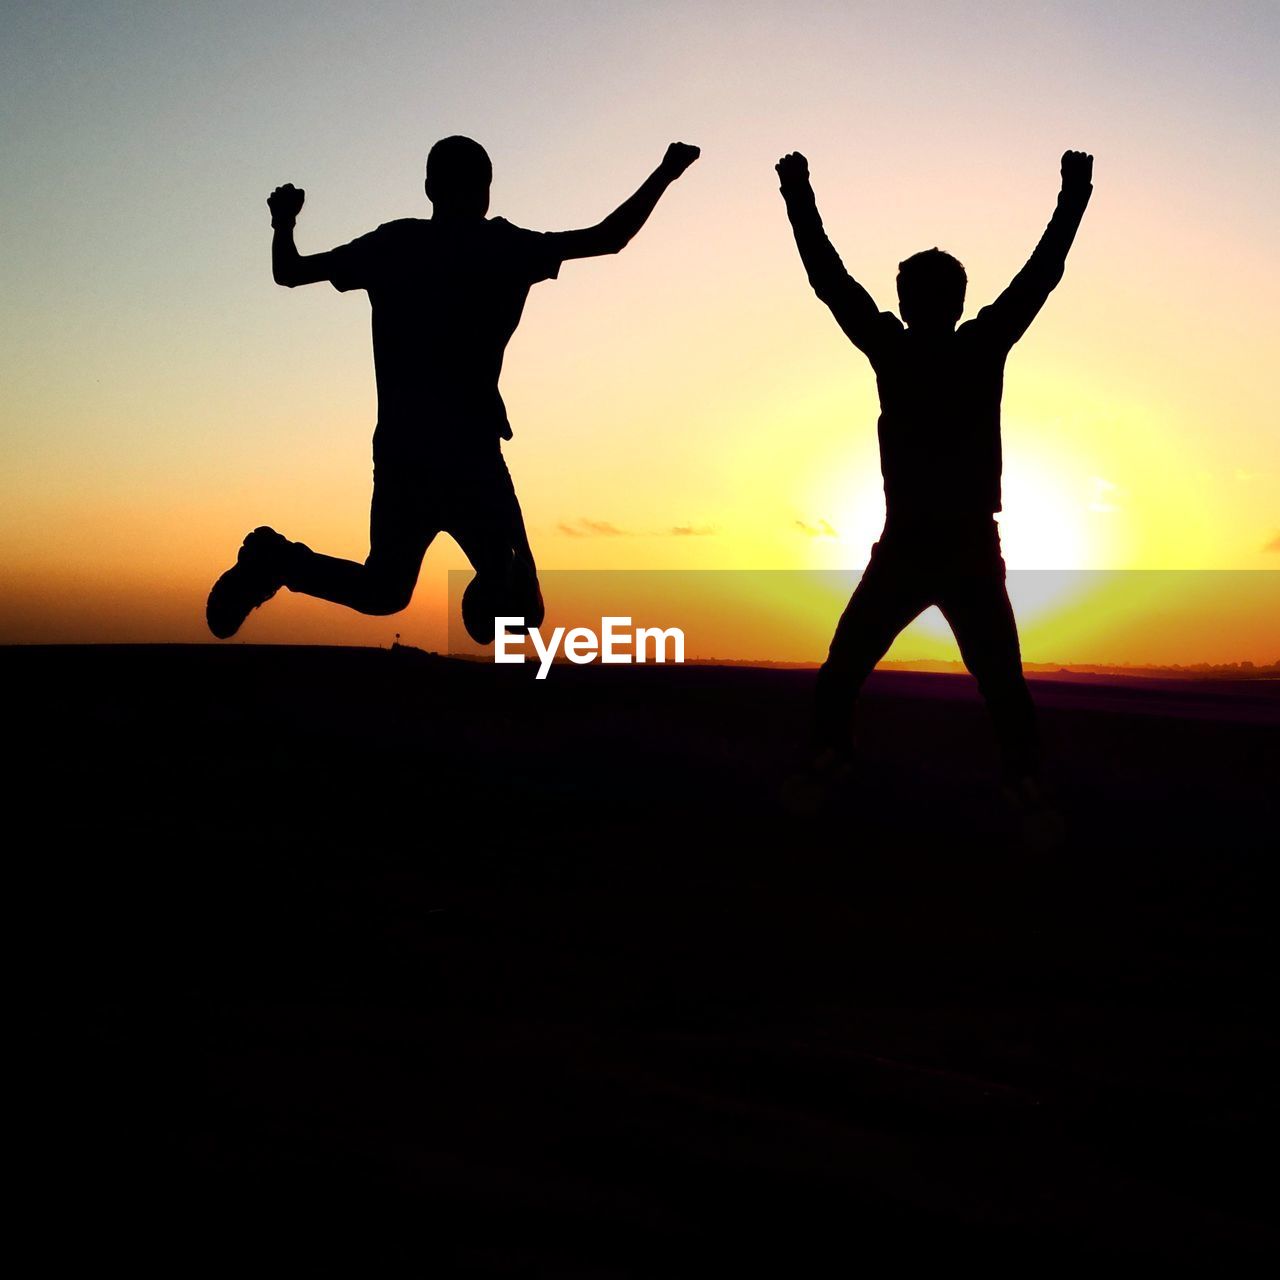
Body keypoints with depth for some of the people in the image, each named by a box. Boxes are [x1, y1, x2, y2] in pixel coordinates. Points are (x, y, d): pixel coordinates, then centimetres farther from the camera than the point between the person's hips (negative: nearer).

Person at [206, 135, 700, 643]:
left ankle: (278, 559, -4)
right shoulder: (503, 248, 0)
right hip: (469, 454, -4)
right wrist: (665, 172, 14)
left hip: (399, 452, 5)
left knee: (382, 590, 19)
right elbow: (608, 238, 2)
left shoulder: (391, 244, 9)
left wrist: (284, 224, 34)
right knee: (517, 600, 1)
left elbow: (289, 272, 14)